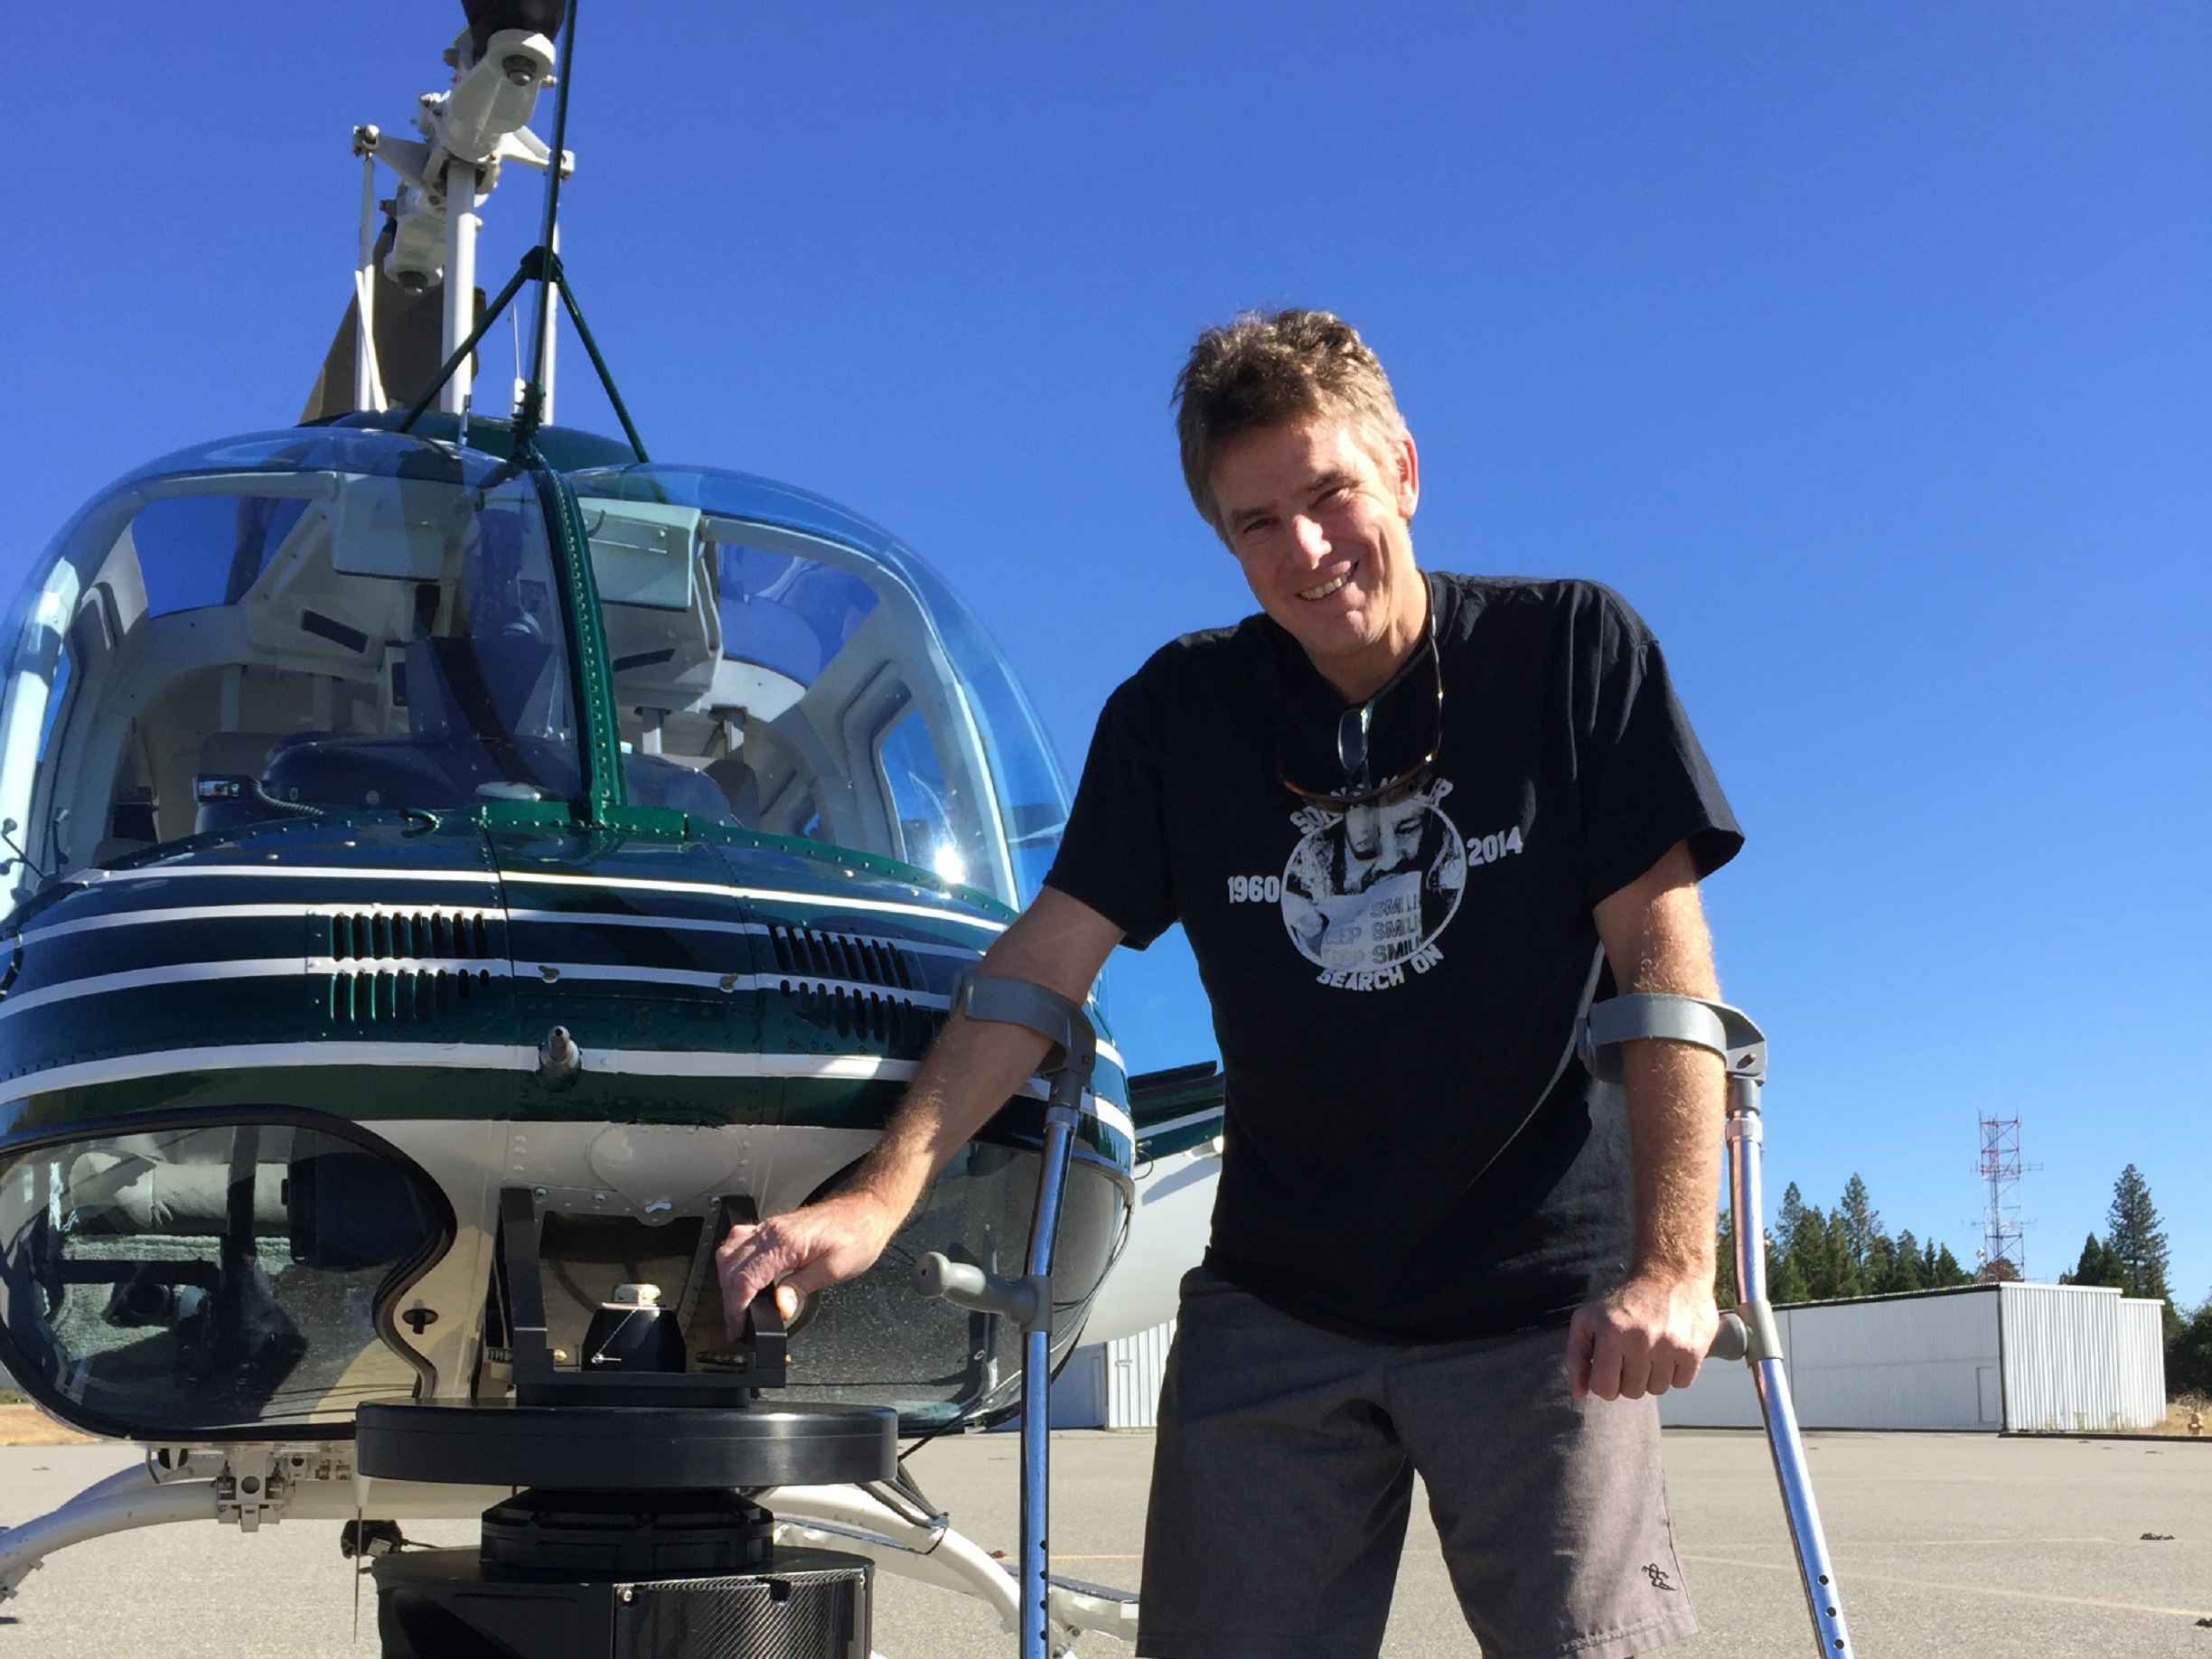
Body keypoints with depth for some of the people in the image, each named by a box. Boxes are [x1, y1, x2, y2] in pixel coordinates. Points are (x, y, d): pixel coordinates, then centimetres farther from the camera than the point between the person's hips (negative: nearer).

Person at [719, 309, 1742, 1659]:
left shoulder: (1571, 651, -5)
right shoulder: (1180, 711, 2)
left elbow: (1663, 963, -9)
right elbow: (1048, 961, -2)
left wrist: (1673, 1261, -20)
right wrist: (882, 1196, -15)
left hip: (1540, 1299, -2)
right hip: (1275, 1306, 2)